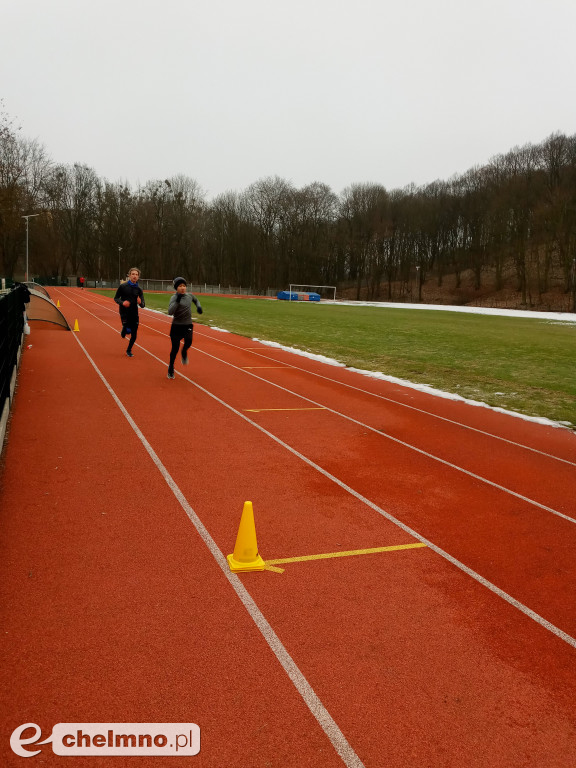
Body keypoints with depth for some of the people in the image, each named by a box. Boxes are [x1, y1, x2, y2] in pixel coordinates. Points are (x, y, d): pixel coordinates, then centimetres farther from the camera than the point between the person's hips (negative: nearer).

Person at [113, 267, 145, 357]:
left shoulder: (139, 289, 3)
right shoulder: (122, 286, -5)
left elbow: (143, 305, 0)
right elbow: (116, 298, 3)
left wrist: (140, 302, -24)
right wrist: (122, 302, -17)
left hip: (134, 314, 3)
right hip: (124, 313, -3)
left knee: (134, 335, 5)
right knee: (127, 331, -19)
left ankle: (129, 350, 29)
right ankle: (123, 331, 19)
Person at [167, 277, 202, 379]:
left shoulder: (190, 295, 5)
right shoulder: (174, 298, -9)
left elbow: (196, 300, 30)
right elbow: (170, 312, -24)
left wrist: (198, 306, 9)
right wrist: (177, 301, -30)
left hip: (188, 325, 3)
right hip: (176, 326, -3)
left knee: (188, 342, -27)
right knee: (175, 348, 0)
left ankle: (184, 352, 9)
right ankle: (171, 369, 21)